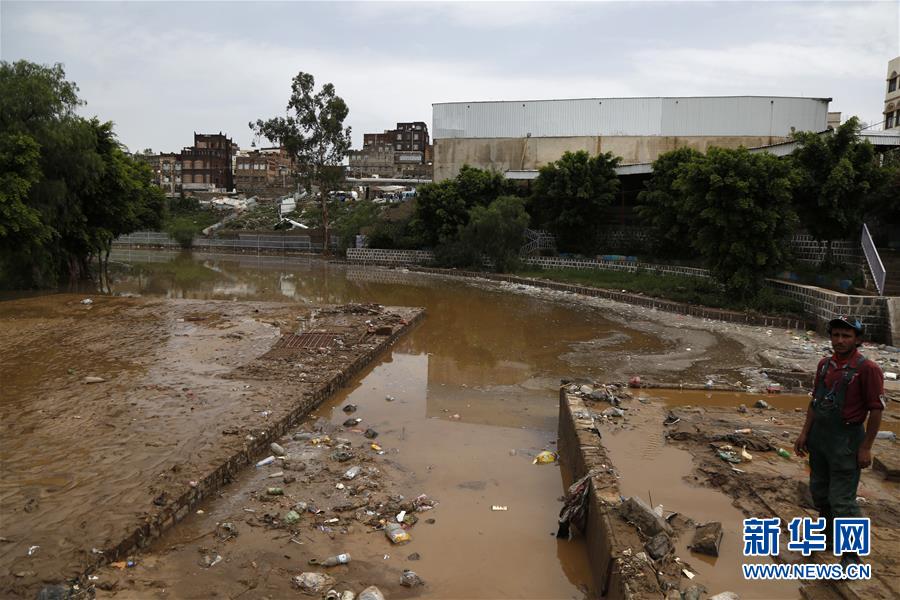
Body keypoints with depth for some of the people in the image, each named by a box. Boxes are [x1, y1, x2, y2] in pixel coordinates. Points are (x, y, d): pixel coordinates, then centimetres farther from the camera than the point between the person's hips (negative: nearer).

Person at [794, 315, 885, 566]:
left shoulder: (867, 369, -15)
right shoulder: (825, 364, 5)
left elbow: (876, 410, -14)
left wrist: (866, 447, -14)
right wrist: (805, 433, 9)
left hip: (846, 439, -7)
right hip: (819, 435, 7)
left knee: (842, 499, -2)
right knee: (819, 491, 20)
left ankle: (850, 555, 13)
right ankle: (828, 534, 41)